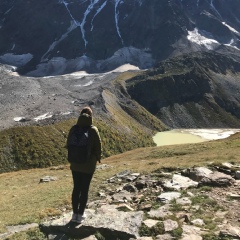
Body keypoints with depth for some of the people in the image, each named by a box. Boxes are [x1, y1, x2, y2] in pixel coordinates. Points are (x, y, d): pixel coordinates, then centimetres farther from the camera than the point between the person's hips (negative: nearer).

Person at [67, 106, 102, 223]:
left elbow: (68, 145, 4)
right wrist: (98, 158, 11)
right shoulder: (93, 130, -14)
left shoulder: (73, 129, -5)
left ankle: (75, 213, 21)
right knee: (84, 189, 8)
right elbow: (98, 147, -8)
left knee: (76, 188, 14)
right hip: (88, 165, -3)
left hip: (75, 164, 3)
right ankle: (80, 215, 16)